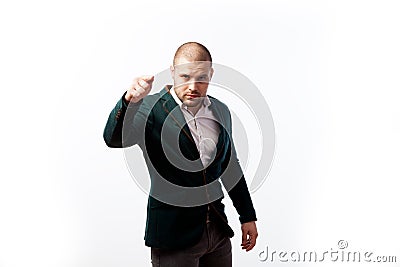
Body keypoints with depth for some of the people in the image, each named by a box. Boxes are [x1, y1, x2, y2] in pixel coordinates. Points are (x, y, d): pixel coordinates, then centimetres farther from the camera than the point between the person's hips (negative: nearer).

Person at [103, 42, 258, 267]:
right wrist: (129, 101, -45)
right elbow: (114, 139, -27)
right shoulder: (151, 109, -10)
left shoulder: (221, 111, 8)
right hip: (173, 234, -5)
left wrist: (248, 216, 19)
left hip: (218, 231, 6)